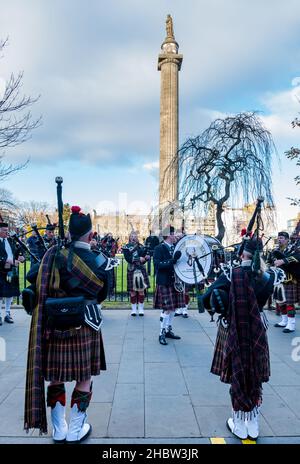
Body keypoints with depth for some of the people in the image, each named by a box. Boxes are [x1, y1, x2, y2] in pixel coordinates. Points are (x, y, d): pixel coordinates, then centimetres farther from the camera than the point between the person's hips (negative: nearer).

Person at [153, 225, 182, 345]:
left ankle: (168, 330, 25)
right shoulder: (159, 249, -9)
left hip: (174, 282, 7)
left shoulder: (175, 248, 10)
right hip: (164, 283, -7)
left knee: (172, 308, 12)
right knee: (167, 309, -7)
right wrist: (173, 260, -27)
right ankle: (162, 334, 5)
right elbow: (158, 265, -20)